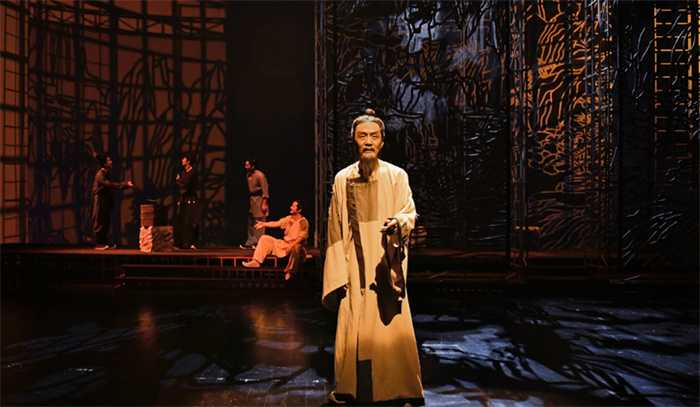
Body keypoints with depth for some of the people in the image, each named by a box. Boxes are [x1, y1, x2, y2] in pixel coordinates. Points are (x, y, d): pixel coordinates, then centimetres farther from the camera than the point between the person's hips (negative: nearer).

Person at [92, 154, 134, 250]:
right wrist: (125, 185, -26)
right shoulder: (100, 175, -15)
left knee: (106, 222, 10)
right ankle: (98, 244, 1)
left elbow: (111, 185, 15)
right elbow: (110, 185, -25)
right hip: (100, 201, -9)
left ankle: (104, 243, 16)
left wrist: (125, 184, 9)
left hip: (106, 201, 9)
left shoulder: (105, 174, 14)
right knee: (99, 223, -4)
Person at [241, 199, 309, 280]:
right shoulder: (289, 218, 9)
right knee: (264, 238, 0)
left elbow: (302, 237, -18)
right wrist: (264, 224, -2)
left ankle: (289, 271, -26)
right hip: (284, 244, 7)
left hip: (296, 245, -7)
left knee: (296, 248, -44)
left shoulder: (303, 222, -10)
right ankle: (256, 261, -10)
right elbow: (277, 223, 6)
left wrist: (292, 245, -29)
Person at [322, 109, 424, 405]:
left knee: (392, 326, 0)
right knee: (353, 328, 5)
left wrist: (399, 221, -24)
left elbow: (410, 214, 1)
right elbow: (335, 228, 5)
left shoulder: (397, 176, 3)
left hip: (386, 265, -1)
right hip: (354, 266, 1)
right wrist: (337, 273, -1)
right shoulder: (342, 179, 6)